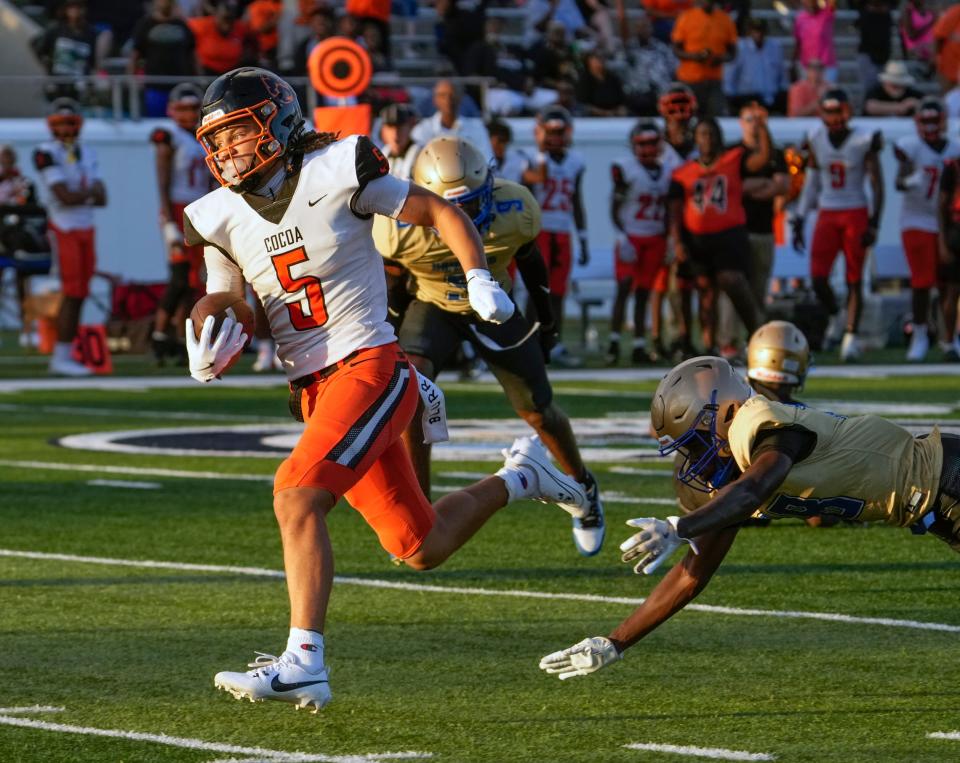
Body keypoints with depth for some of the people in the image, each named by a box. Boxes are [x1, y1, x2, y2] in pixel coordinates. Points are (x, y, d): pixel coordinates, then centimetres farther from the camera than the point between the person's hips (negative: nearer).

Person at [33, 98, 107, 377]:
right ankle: (61, 357, -6)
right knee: (72, 293, -10)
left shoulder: (87, 153, 12)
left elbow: (101, 199, 4)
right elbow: (65, 197, -18)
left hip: (86, 231, 7)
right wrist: (91, 192, -2)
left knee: (79, 295, 6)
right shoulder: (47, 154, -11)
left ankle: (65, 356, 10)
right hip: (65, 231, -7)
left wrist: (77, 196, -13)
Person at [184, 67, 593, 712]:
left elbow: (440, 212, 3)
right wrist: (209, 357, -9)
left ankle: (304, 664, -28)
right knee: (421, 549, 10)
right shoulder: (223, 220, 7)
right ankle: (518, 478, 37)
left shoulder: (335, 175, -8)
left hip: (369, 368, -6)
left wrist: (480, 282, -10)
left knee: (297, 496, -26)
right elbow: (227, 318, 14)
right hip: (312, 392, 6)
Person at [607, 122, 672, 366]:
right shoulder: (625, 169, -7)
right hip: (631, 237, -5)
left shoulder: (665, 173, 9)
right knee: (624, 287, -12)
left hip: (655, 239, 5)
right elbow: (615, 208, -6)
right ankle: (613, 344, -9)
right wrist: (622, 237, -15)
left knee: (643, 293, 6)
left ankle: (639, 347, 8)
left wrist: (668, 241, 11)